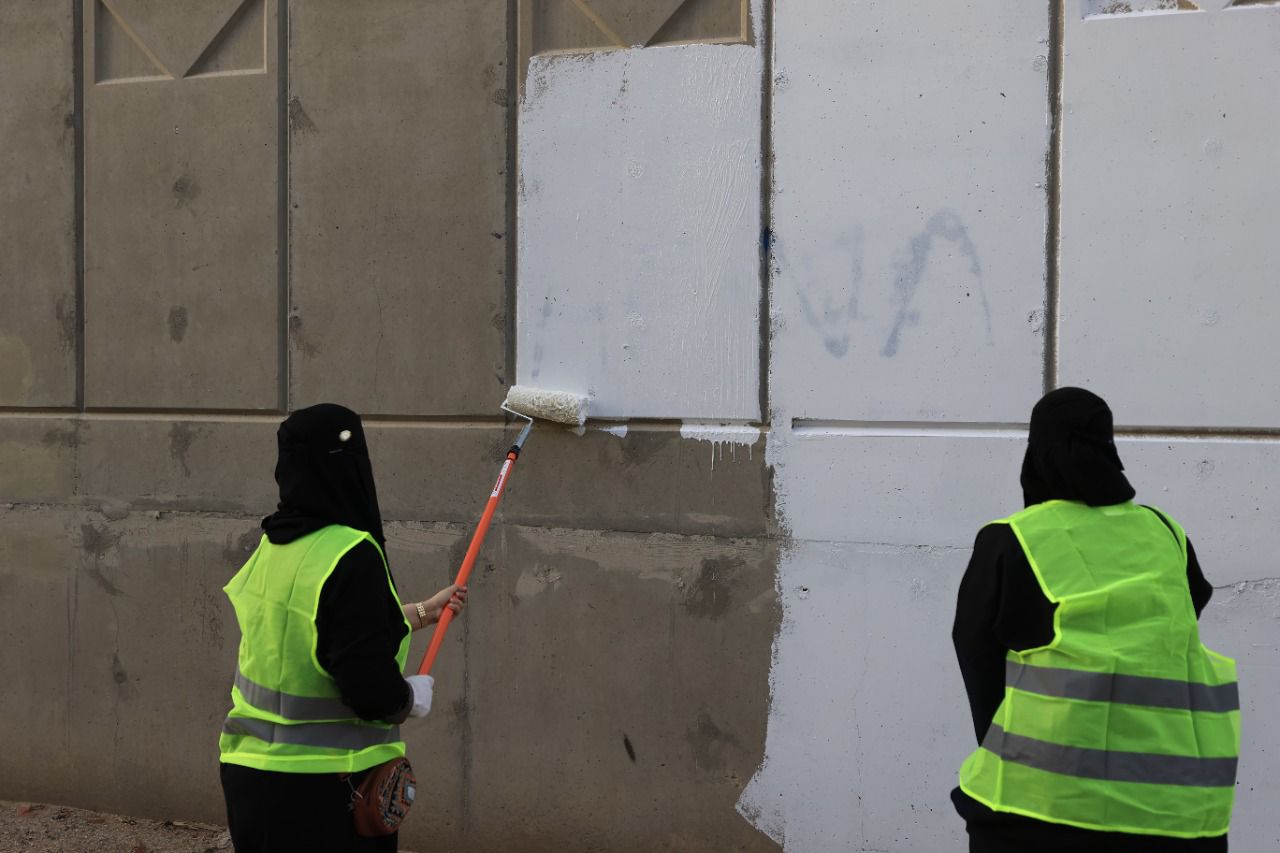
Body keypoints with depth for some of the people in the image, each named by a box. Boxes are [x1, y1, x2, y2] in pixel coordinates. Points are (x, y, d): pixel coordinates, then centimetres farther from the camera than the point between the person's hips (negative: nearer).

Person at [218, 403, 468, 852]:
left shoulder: (275, 546, 5)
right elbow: (374, 691, -24)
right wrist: (414, 697, -3)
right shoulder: (350, 556, -20)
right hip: (323, 788, -8)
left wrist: (422, 612, 31)